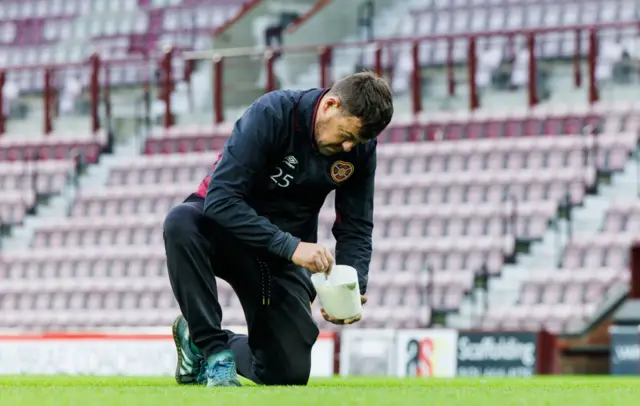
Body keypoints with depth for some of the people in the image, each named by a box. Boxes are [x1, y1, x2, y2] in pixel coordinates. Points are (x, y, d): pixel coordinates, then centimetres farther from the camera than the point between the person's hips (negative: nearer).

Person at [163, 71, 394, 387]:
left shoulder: (360, 147, -11)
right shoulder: (271, 114, -26)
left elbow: (356, 228, -3)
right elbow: (221, 199, -33)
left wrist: (354, 287, -22)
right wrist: (290, 246, -40)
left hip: (283, 254, 4)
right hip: (227, 230, -4)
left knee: (289, 372, -4)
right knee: (181, 222, -39)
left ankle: (212, 344, 27)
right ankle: (212, 348, -27)